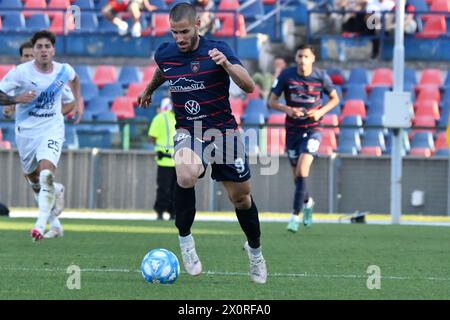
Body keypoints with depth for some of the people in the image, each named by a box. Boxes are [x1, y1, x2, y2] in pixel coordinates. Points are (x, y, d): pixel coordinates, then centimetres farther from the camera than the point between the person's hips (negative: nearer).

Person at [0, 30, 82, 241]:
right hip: (26, 131, 1)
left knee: (46, 174, -24)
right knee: (34, 179, 15)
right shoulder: (21, 72, -14)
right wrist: (17, 99, -27)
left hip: (52, 130, -1)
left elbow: (74, 78, 22)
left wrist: (78, 102, 15)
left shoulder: (63, 71, -5)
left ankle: (41, 223, -26)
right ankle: (55, 194, 49)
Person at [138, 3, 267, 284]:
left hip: (223, 131, 0)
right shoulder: (164, 54, -4)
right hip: (188, 132, 1)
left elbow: (249, 87, -23)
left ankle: (255, 249, 37)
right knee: (186, 174, -33)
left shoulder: (217, 50, -14)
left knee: (241, 197, 9)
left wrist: (226, 64, -40)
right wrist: (149, 90, 41)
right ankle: (185, 239, -13)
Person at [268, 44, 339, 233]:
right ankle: (307, 202, 43)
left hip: (312, 129, -2)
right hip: (292, 130, 2)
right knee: (297, 175, 12)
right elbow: (272, 101, -1)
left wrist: (321, 111, -11)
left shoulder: (321, 77, -7)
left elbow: (335, 98, 7)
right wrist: (287, 109, -21)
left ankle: (295, 215, -16)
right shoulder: (286, 76, -6)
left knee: (302, 171, -20)